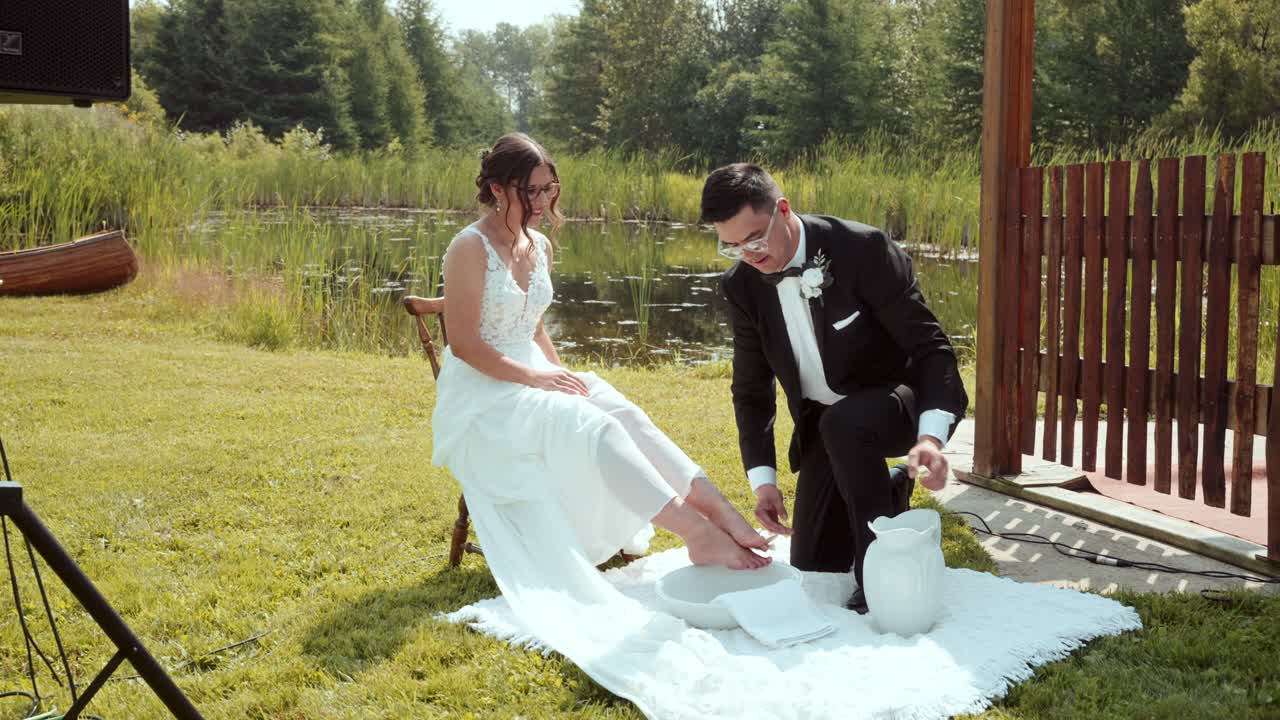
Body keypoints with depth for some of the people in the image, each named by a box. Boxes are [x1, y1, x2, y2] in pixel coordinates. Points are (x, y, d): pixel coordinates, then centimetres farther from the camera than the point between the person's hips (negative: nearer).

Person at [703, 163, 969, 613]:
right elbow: (751, 388, -1)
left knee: (843, 424, -39)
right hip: (824, 424, 5)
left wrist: (931, 435, -41)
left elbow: (929, 346, -25)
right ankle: (889, 490, 31)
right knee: (812, 567, 5)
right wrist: (763, 479, -11)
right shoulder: (742, 285, -9)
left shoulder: (864, 249, -25)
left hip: (901, 404, -5)